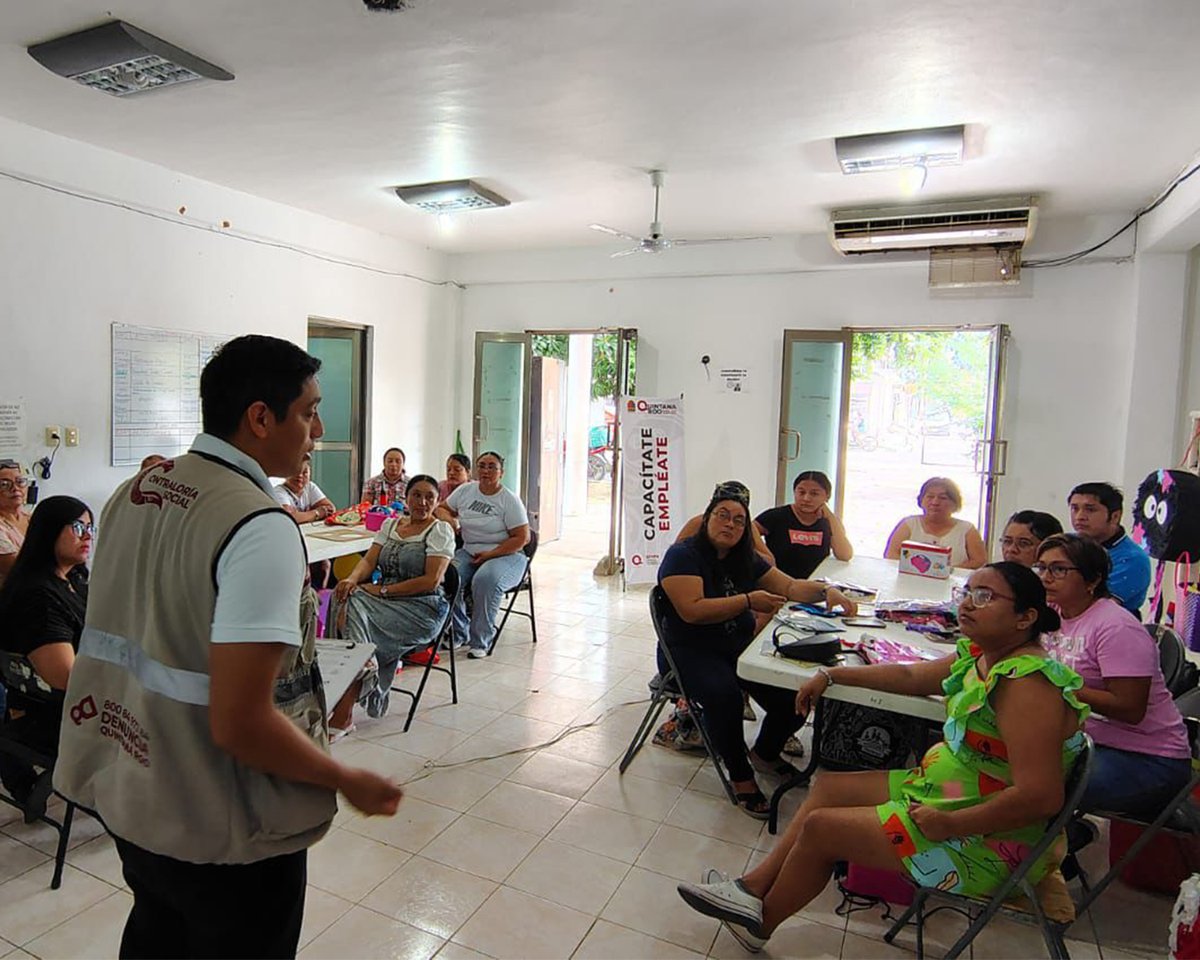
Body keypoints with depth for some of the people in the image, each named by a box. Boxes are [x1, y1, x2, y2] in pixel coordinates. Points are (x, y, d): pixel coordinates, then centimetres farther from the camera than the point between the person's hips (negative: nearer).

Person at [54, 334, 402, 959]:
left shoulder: (131, 494, 0)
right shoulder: (261, 527, -27)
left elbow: (123, 637, 11)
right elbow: (239, 723, -29)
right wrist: (348, 781, -16)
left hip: (124, 791, 8)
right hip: (219, 829, -7)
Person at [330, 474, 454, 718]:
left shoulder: (441, 530, -2)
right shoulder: (390, 524, 17)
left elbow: (432, 580, -11)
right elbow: (369, 560, 8)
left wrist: (383, 590, -14)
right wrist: (352, 579, -16)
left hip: (422, 607, -5)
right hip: (385, 601, 5)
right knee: (347, 601, -25)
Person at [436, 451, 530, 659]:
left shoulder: (510, 500, -5)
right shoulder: (465, 490, 8)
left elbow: (522, 538, -8)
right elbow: (442, 509, 21)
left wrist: (490, 554, -15)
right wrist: (448, 519, -5)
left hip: (504, 555, -4)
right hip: (469, 552, 4)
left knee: (486, 579, -36)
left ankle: (480, 641, -20)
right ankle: (458, 633, -7)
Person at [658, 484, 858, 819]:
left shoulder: (746, 561, 11)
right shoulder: (682, 555, -12)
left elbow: (789, 586, 12)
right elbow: (692, 610, -23)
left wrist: (825, 591, -8)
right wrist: (748, 601, -22)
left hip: (740, 647, 7)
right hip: (691, 651, -6)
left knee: (794, 694, -12)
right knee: (724, 694, -35)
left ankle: (765, 753, 20)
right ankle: (741, 777, -8)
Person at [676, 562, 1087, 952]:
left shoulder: (1026, 684, -28)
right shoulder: (980, 655, 2)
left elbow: (1042, 797, -32)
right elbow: (912, 675, 15)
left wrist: (947, 825, -27)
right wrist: (831, 675, 15)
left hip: (987, 839, -10)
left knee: (820, 827, -6)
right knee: (828, 786, 14)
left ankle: (761, 922, 20)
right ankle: (754, 889, 20)